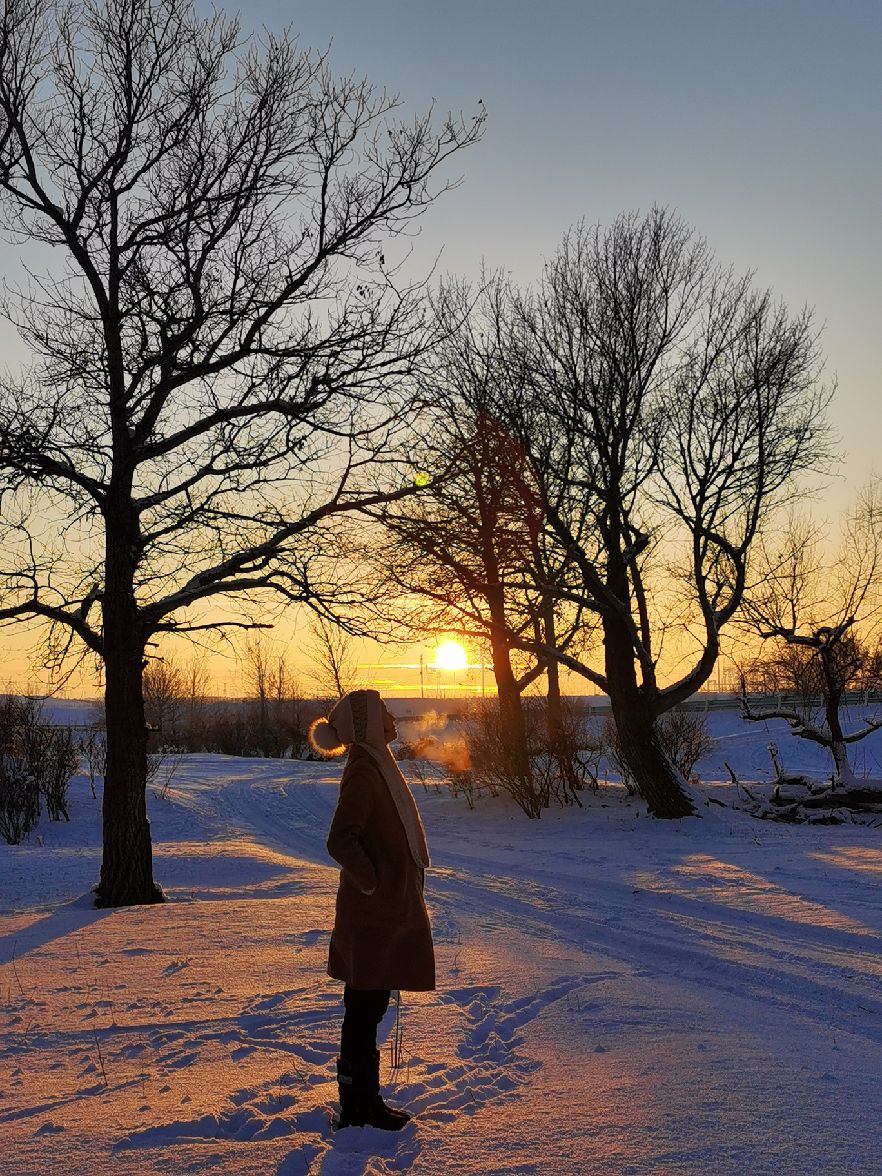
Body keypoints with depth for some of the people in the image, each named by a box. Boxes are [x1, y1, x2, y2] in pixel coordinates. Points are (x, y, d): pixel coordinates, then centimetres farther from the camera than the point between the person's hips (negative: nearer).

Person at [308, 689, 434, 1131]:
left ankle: (360, 1099, 28)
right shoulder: (363, 771, -18)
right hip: (374, 912, -10)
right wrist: (374, 883, -18)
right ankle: (359, 1107, 11)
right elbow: (341, 841, -28)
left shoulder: (376, 766, 14)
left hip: (389, 909, 10)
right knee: (365, 1007, 0)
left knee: (366, 1007, 17)